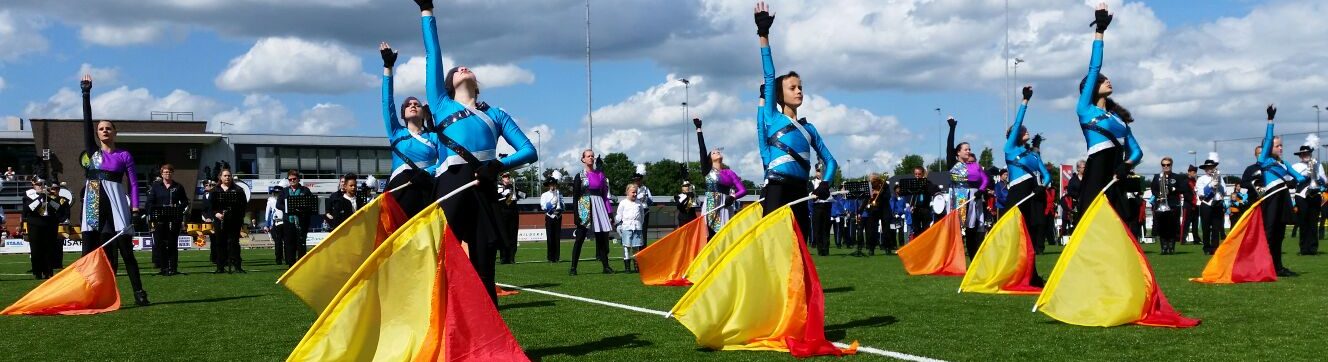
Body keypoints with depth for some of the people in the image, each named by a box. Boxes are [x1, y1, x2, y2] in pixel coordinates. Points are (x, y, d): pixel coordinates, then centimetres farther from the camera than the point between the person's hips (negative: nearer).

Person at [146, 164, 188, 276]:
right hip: (159, 219, 0)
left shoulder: (178, 187, 10)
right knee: (159, 244, -1)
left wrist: (178, 208, -8)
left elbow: (185, 202, 12)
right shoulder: (155, 186, 8)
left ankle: (173, 268, 5)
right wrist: (152, 217, -7)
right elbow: (150, 203, 3)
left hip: (174, 220, 0)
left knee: (173, 244, 2)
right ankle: (163, 267, 4)